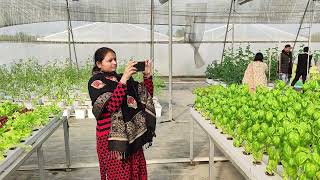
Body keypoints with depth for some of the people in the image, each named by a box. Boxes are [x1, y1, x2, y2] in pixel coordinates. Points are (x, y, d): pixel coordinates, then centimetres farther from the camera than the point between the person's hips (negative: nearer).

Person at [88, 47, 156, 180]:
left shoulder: (120, 78, 10)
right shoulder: (96, 81, -7)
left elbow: (146, 95, 11)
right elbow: (112, 105, -24)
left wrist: (147, 75, -3)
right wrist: (124, 79, -26)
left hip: (133, 134, 6)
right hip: (111, 136, -6)